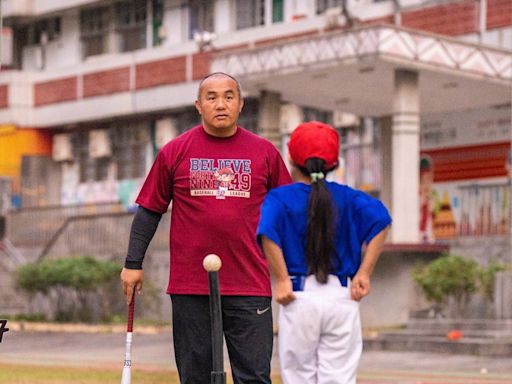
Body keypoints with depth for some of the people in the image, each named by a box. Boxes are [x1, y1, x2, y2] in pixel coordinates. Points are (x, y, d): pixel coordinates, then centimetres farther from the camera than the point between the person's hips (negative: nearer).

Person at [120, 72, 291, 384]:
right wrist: (133, 264, 6)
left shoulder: (265, 152, 6)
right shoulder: (175, 152, 4)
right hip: (190, 287, 0)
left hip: (250, 287, 0)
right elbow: (149, 211, 9)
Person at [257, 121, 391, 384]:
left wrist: (281, 279, -12)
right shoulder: (346, 197, 8)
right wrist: (364, 273, -6)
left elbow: (267, 232, -19)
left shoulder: (280, 197, 1)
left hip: (299, 298, -2)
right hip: (342, 295, 2)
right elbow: (381, 219, -7)